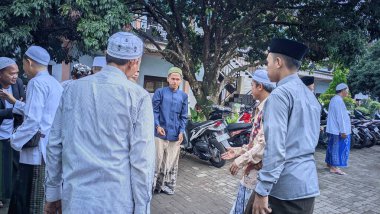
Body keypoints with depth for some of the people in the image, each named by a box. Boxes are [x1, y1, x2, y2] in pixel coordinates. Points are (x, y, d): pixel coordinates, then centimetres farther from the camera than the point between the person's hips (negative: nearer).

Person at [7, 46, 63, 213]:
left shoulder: (36, 83, -12)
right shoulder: (56, 84, 14)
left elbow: (33, 120, -19)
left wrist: (15, 141, -6)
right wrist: (14, 102, 31)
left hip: (36, 152, -9)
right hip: (51, 150, 9)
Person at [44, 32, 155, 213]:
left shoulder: (72, 89, 2)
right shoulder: (138, 96, -11)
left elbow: (55, 145, 5)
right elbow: (141, 159, -14)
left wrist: (52, 192, 15)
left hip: (74, 199, 4)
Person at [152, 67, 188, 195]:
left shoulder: (183, 96, 8)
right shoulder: (160, 92, 0)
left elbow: (184, 116, 9)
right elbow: (154, 110, -2)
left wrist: (181, 131, -2)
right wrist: (157, 125, -15)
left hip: (175, 134, 3)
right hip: (161, 132, -3)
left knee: (172, 161, 11)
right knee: (157, 159, 2)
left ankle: (168, 185, 25)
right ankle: (153, 184, 15)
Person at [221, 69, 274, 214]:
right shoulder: (263, 107, 14)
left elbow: (265, 144, -26)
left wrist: (241, 160, -20)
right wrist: (239, 151, 17)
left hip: (258, 173, -9)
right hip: (253, 171, 9)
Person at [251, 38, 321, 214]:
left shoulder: (280, 94, -14)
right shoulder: (311, 96, 13)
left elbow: (275, 148, -21)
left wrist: (262, 190, -17)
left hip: (285, 186, -8)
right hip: (309, 183, 8)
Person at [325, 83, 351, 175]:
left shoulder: (334, 99, 13)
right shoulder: (338, 100, -20)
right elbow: (340, 117, -22)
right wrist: (343, 131, -20)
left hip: (333, 129, 10)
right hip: (338, 129, -10)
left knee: (333, 147, 17)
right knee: (338, 148, -4)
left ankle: (330, 163, 26)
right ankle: (334, 167, 2)